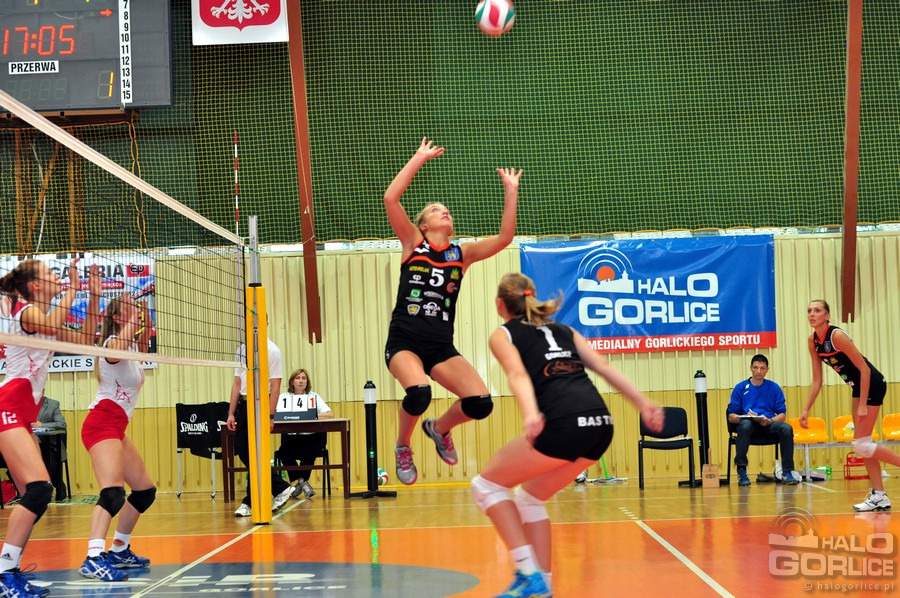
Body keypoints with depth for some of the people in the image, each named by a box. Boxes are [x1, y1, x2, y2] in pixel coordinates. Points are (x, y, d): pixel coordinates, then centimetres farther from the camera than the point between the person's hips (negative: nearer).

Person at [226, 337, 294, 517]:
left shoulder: (272, 350, -7)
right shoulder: (242, 348, 13)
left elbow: (275, 385, -10)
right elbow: (237, 383, 16)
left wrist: (270, 416, -15)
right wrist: (231, 413, 11)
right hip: (243, 405, 7)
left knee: (253, 454, -7)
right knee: (242, 451, 4)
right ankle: (281, 488, 15)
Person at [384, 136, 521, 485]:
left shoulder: (461, 254, 13)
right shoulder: (413, 244, 7)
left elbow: (504, 237, 2)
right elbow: (390, 198, -5)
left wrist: (511, 192, -1)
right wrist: (419, 159, -3)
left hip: (442, 347, 3)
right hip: (404, 341, -3)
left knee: (480, 403, -15)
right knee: (418, 393, -33)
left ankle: (439, 429, 19)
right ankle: (402, 446, 0)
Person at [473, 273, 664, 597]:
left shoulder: (503, 335, 12)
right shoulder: (562, 330, 29)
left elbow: (518, 374, -9)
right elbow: (604, 367, 18)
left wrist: (530, 415, -26)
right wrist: (644, 404, 10)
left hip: (564, 424, -7)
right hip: (601, 424, 7)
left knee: (486, 485, 11)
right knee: (529, 497, 25)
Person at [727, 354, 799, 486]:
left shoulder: (774, 388, 12)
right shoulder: (740, 388, 9)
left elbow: (782, 414, 6)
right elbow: (731, 417, 4)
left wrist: (769, 420, -15)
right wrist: (746, 416, -17)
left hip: (769, 426, 1)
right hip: (749, 426, -1)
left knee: (786, 429, -30)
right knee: (745, 425, -37)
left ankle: (787, 472, -25)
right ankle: (741, 472, -35)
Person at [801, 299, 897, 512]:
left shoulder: (836, 336, -23)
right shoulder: (813, 341, 1)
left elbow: (864, 369, -21)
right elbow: (817, 380, 7)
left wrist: (863, 405, -21)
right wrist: (806, 410, 2)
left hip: (872, 384, -9)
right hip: (858, 385, 9)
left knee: (861, 445, -10)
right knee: (862, 444, 8)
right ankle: (879, 496, 13)